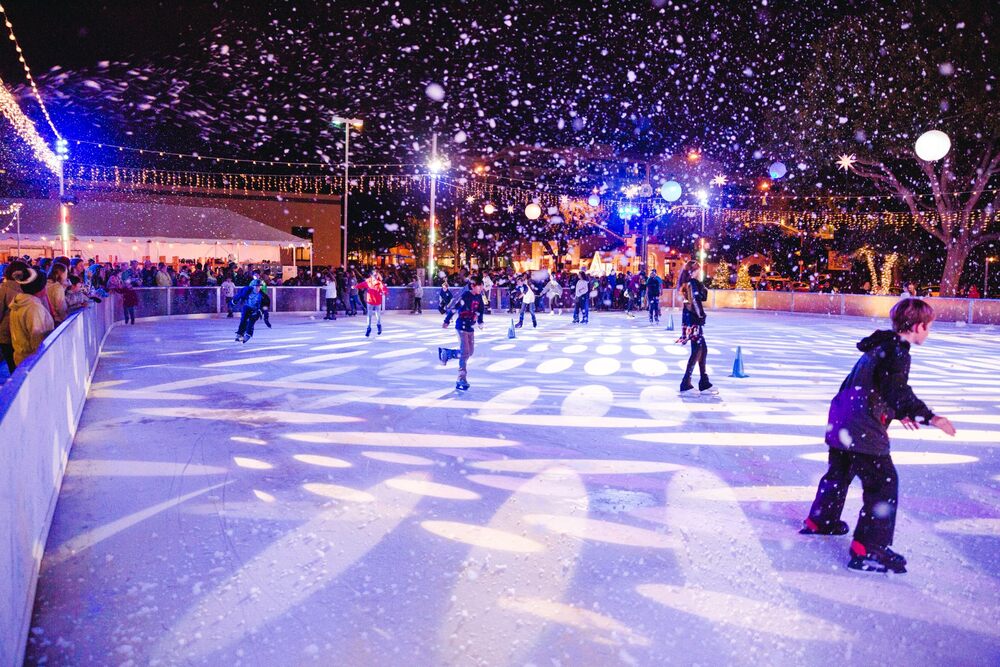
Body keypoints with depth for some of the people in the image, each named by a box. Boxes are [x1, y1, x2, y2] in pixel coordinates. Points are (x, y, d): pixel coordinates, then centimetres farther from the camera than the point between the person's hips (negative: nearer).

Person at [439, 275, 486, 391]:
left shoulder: (479, 297, 3)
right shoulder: (465, 296, -20)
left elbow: (481, 310, 19)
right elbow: (453, 308, -16)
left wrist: (480, 322, 14)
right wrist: (446, 321, -12)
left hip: (470, 328, 8)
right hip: (462, 327, -8)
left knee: (470, 352, 14)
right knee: (465, 353, -12)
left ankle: (446, 353, 32)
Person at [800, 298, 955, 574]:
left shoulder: (879, 347, 16)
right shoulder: (897, 352, -14)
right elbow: (899, 393, -25)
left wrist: (898, 413, 34)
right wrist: (929, 417, -28)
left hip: (842, 422, 10)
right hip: (863, 429, -10)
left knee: (839, 472, 27)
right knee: (883, 482, -5)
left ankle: (819, 520, 45)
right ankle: (867, 550, -5)